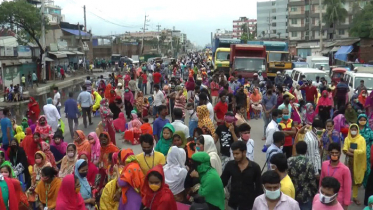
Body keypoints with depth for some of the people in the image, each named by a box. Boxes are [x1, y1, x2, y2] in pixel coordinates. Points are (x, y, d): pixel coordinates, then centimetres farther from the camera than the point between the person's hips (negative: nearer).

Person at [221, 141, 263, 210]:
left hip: (249, 204, -1)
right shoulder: (230, 165, -4)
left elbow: (258, 187, -1)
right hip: (233, 203, 2)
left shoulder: (255, 167, -8)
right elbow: (223, 182, 4)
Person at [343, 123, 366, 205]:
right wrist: (355, 153, -20)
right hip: (349, 161, 2)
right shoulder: (347, 138, 3)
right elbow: (344, 150, -7)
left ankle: (355, 197, 15)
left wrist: (352, 150, -14)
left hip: (358, 162, -2)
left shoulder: (361, 139, -5)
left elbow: (363, 151, -15)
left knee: (356, 179, 4)